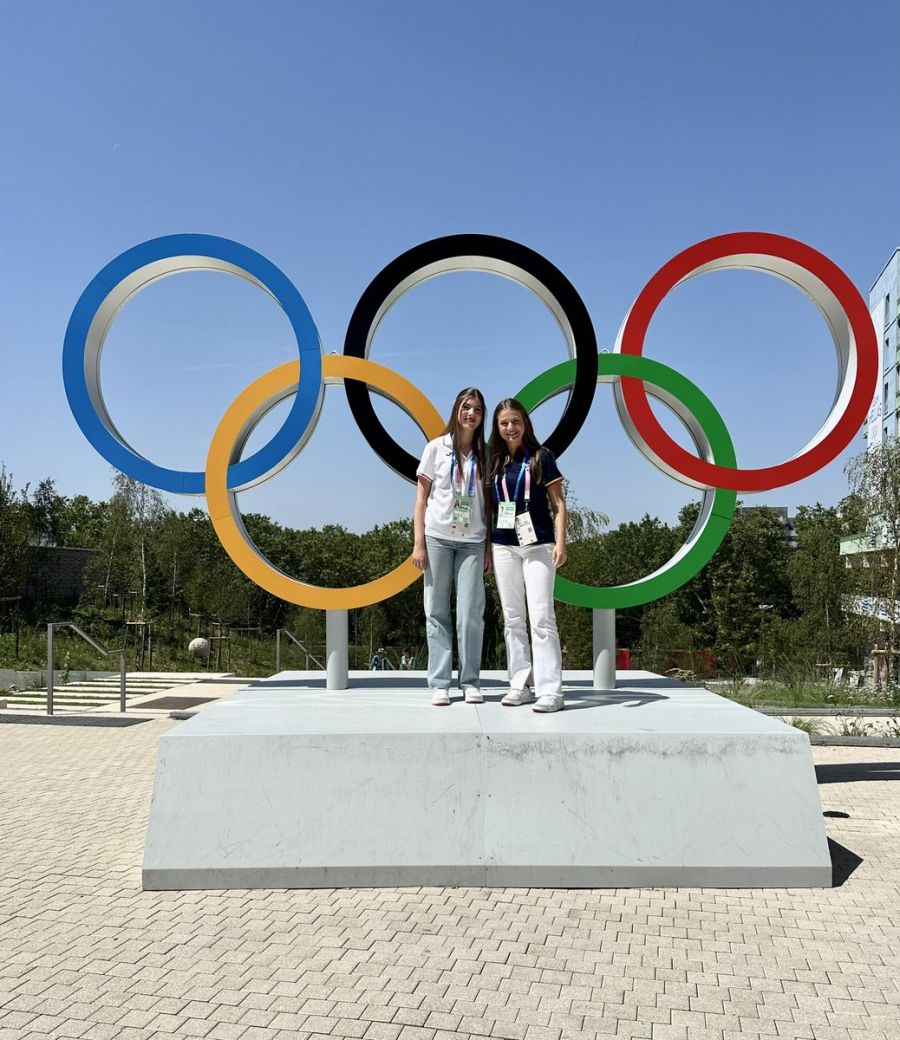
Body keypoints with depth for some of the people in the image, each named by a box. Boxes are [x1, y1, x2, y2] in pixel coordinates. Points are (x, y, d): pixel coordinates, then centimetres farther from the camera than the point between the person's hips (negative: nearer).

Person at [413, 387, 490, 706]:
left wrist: (489, 547, 3)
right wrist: (418, 543, -3)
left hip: (472, 541, 1)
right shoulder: (436, 448, 3)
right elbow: (421, 497, 3)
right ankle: (439, 683, 7)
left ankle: (470, 682, 8)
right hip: (437, 537, -1)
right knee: (437, 612, 2)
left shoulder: (484, 455, 8)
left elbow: (490, 503, 9)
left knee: (471, 613, -2)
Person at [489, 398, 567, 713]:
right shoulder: (494, 462, 12)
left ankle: (550, 690, -6)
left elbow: (558, 504, 0)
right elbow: (491, 507, 15)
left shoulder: (541, 457, 1)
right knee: (512, 618, 6)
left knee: (542, 616, -8)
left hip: (538, 545, -4)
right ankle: (520, 685, 13)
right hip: (503, 546, 4)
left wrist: (560, 541, -10)